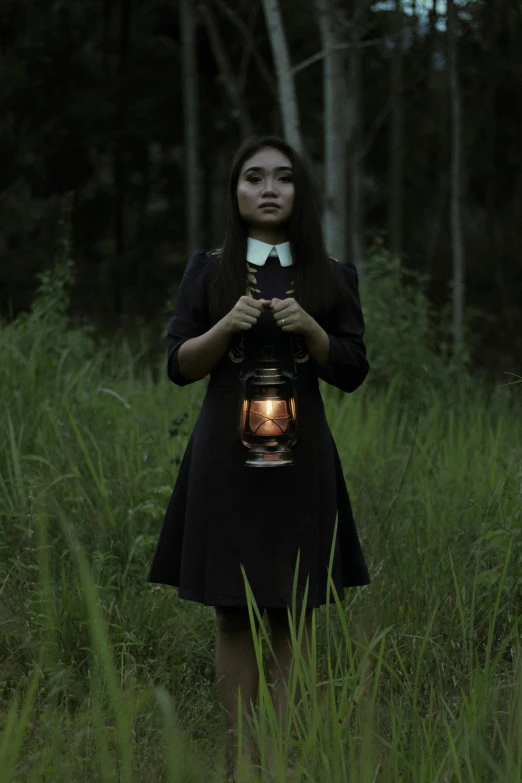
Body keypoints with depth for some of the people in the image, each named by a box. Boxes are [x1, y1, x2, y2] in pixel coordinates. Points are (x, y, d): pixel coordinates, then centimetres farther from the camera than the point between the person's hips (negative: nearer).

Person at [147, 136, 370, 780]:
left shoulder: (331, 278, 7)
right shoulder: (207, 270, 6)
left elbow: (353, 372, 3)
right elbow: (179, 366, 1)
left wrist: (310, 329, -14)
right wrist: (227, 326, -16)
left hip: (300, 455, 1)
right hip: (226, 455, -1)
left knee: (295, 613, -1)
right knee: (233, 614, 0)